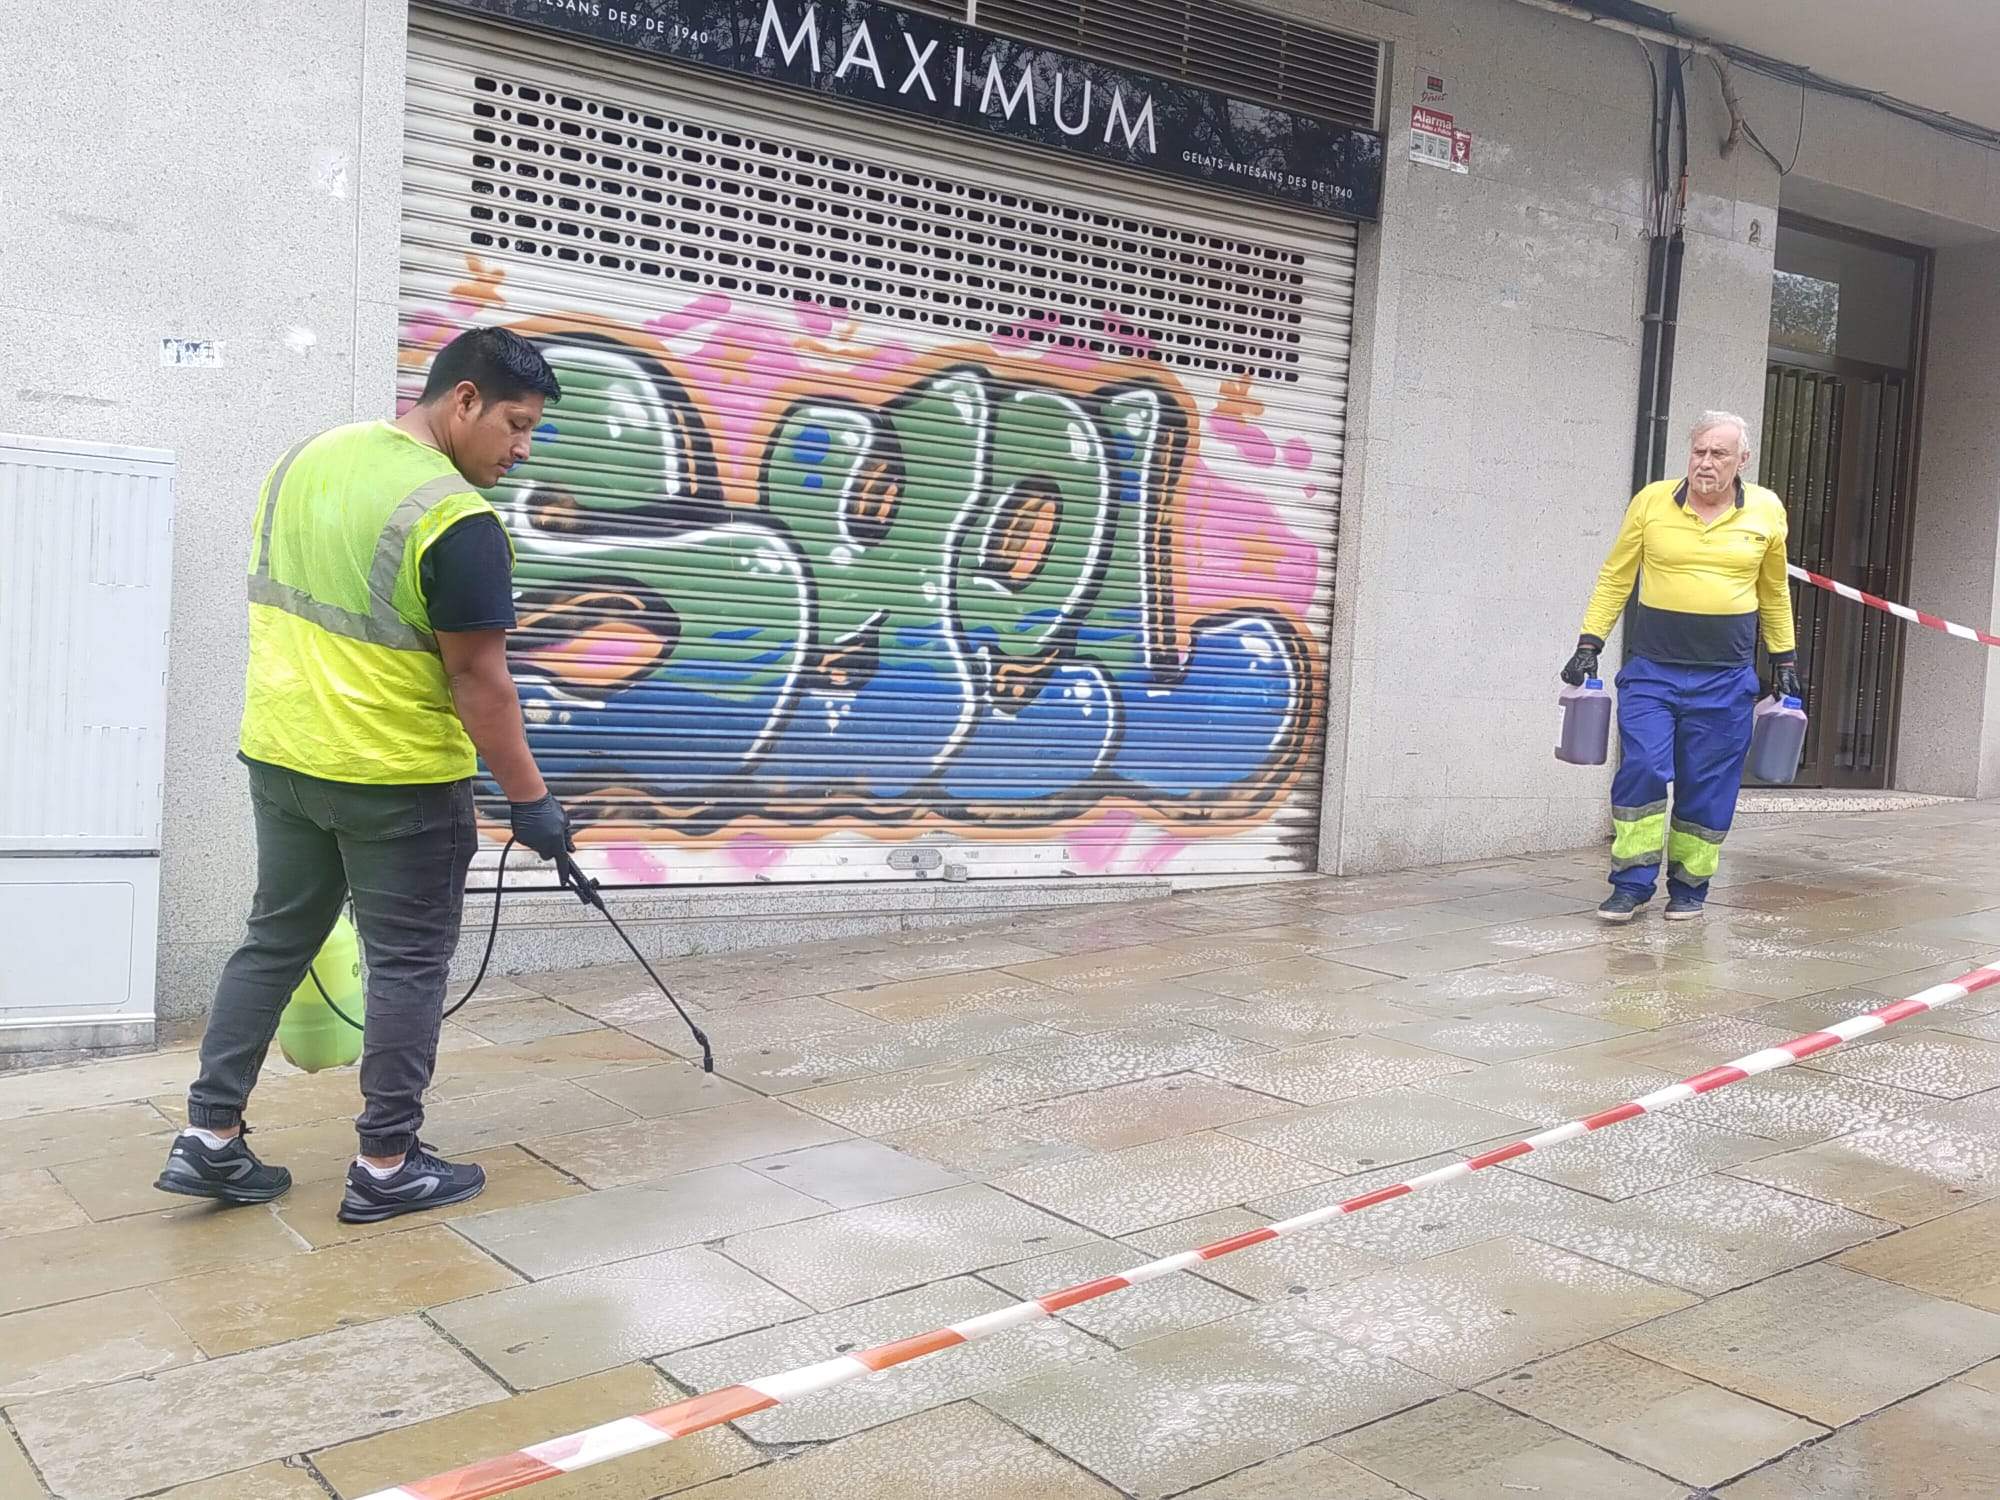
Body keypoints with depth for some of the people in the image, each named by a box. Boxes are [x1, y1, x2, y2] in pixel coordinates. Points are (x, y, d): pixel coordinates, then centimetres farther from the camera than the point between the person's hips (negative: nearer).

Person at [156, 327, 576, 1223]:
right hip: (399, 778, -7)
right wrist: (530, 799, -11)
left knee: (274, 942, 17)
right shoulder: (456, 520, -20)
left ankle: (208, 1140, 21)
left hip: (279, 756, 8)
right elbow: (478, 679, -19)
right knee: (407, 964, 6)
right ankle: (386, 1167, 14)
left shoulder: (306, 458, 6)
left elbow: (276, 603, 15)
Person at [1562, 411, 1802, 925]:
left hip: (1726, 677, 1)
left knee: (1708, 787, 4)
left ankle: (1688, 888, 18)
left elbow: (1774, 593, 18)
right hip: (1651, 668, -1)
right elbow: (1614, 579, 7)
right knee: (1642, 769, -11)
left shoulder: (1766, 511, 5)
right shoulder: (1651, 502, 1)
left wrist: (1784, 660, 19)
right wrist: (1589, 644, 1)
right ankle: (1632, 884, 1)